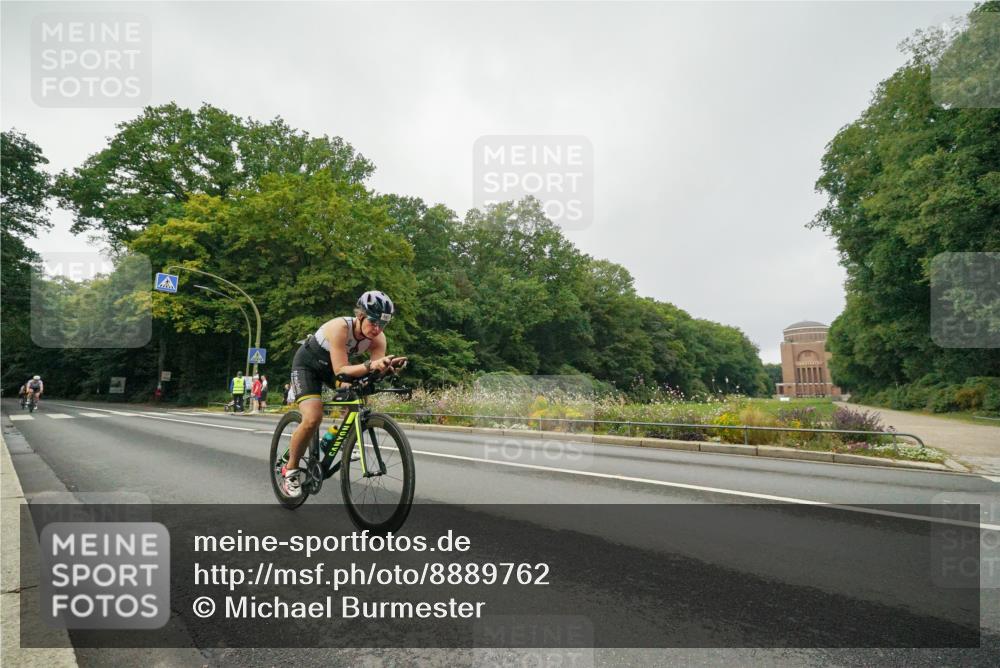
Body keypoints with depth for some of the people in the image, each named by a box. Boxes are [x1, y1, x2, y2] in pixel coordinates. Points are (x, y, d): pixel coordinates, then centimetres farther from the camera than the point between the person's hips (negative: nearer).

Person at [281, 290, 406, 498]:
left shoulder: (378, 338, -20)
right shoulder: (340, 327, -35)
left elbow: (376, 371, -27)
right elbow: (340, 370, -40)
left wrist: (386, 367, -49)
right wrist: (370, 366, -56)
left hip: (331, 367, 6)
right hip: (307, 364, -6)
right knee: (312, 418, -23)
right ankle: (290, 469, -2)